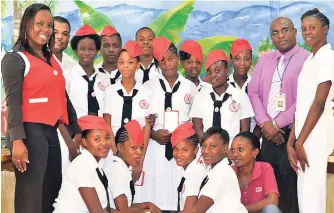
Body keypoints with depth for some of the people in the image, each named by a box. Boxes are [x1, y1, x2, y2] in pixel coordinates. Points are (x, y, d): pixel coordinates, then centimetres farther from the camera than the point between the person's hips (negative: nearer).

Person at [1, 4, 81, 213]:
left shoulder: (53, 60, 18)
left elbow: (63, 98, 21)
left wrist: (76, 130, 17)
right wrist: (17, 140, -20)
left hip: (51, 131, 7)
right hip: (30, 131, -7)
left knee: (53, 191, 10)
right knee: (30, 194, -5)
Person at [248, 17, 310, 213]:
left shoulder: (307, 59, -5)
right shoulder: (265, 60, 14)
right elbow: (253, 92, 8)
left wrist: (277, 124, -11)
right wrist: (265, 124, -5)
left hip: (292, 133, -5)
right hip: (268, 132, 5)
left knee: (290, 186, -2)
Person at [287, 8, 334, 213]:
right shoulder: (309, 61, 17)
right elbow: (301, 106, 12)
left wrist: (300, 142, -14)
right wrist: (292, 142, 6)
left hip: (316, 133, -8)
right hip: (305, 133, 8)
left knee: (311, 190, -6)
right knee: (306, 190, 10)